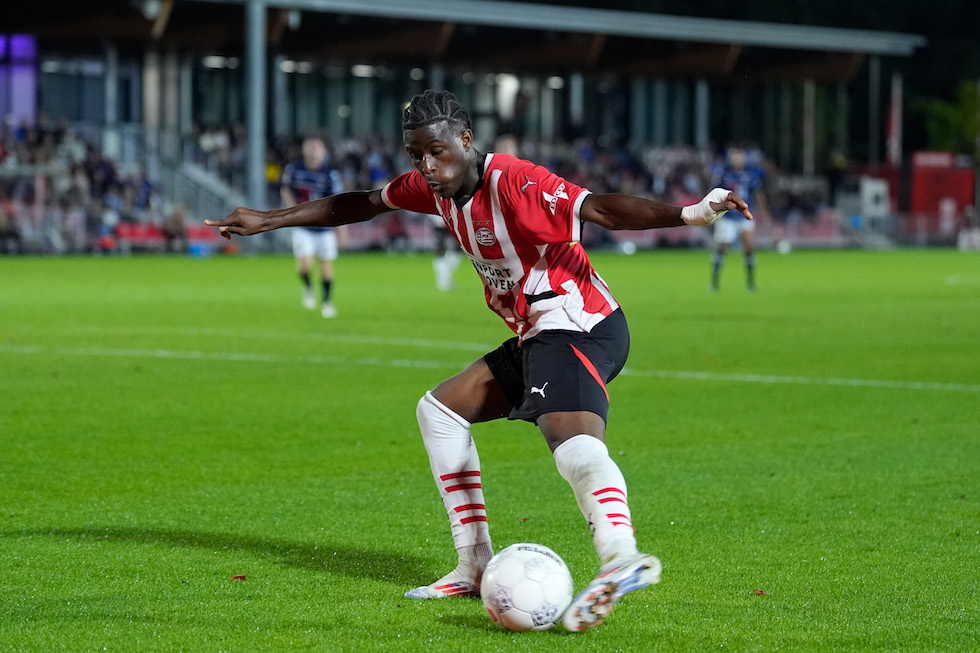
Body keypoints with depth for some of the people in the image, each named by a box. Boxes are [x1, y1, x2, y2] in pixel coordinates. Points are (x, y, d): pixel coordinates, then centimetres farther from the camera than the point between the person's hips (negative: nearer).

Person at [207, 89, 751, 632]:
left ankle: (621, 557, -62)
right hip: (538, 336, 10)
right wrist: (266, 220, 30)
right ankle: (476, 567, 17)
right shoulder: (435, 186, 9)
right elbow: (362, 204, 24)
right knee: (440, 410, 19)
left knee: (572, 439, -34)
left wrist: (690, 214, -45)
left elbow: (598, 209, -30)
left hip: (578, 327, -10)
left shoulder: (513, 180, -19)